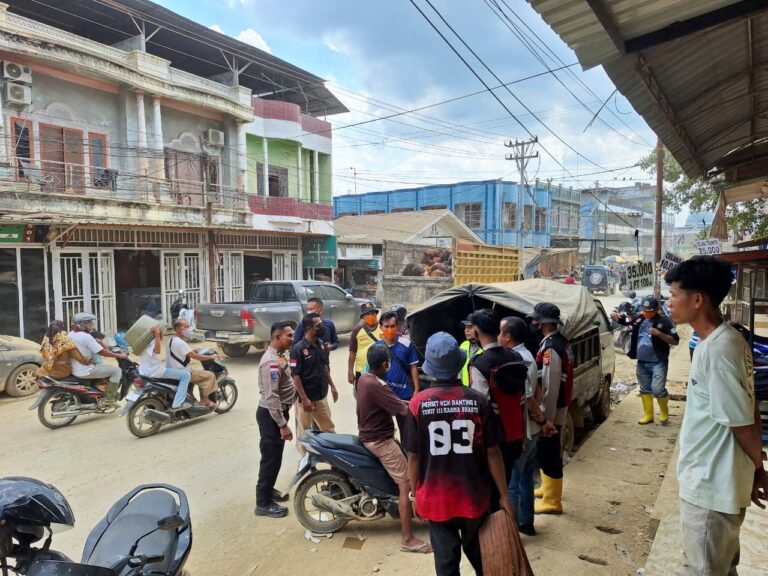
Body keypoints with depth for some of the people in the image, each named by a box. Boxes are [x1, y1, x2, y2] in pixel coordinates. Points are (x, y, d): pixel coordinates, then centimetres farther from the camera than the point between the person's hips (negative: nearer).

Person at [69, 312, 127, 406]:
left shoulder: (71, 334, 8)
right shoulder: (86, 336, -19)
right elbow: (102, 352, -20)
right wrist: (119, 355, -11)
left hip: (74, 370, 10)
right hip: (85, 371, -10)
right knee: (117, 370, -7)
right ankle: (109, 399, -8)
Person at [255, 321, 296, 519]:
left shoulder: (278, 356, 8)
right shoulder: (271, 361, -25)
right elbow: (271, 397, -28)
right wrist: (283, 425, -26)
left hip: (277, 412, 10)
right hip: (271, 415, -10)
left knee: (275, 456, 21)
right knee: (271, 458, -1)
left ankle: (268, 491, 36)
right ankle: (264, 503, 11)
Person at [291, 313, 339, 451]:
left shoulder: (321, 344, 2)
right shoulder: (298, 349, -19)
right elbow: (295, 375, -19)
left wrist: (332, 386, 13)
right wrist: (304, 399, -20)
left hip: (321, 396, 7)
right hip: (306, 398, -6)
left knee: (329, 428, 17)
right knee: (305, 432, 10)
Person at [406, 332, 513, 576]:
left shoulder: (418, 402, -13)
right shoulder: (478, 400, -13)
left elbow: (413, 456, -6)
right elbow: (492, 452, -7)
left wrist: (415, 494, 8)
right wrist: (504, 496, 4)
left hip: (436, 498, -1)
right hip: (474, 496, 1)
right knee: (479, 555, 24)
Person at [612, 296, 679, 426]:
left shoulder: (664, 321, -9)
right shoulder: (639, 319, 5)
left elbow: (675, 341, -9)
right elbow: (623, 320, 12)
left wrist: (659, 334, -23)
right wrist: (616, 316, -11)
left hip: (658, 363, -5)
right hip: (641, 362, 5)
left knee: (658, 389, -9)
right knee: (645, 390, 13)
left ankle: (664, 414, 15)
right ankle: (648, 415, 25)